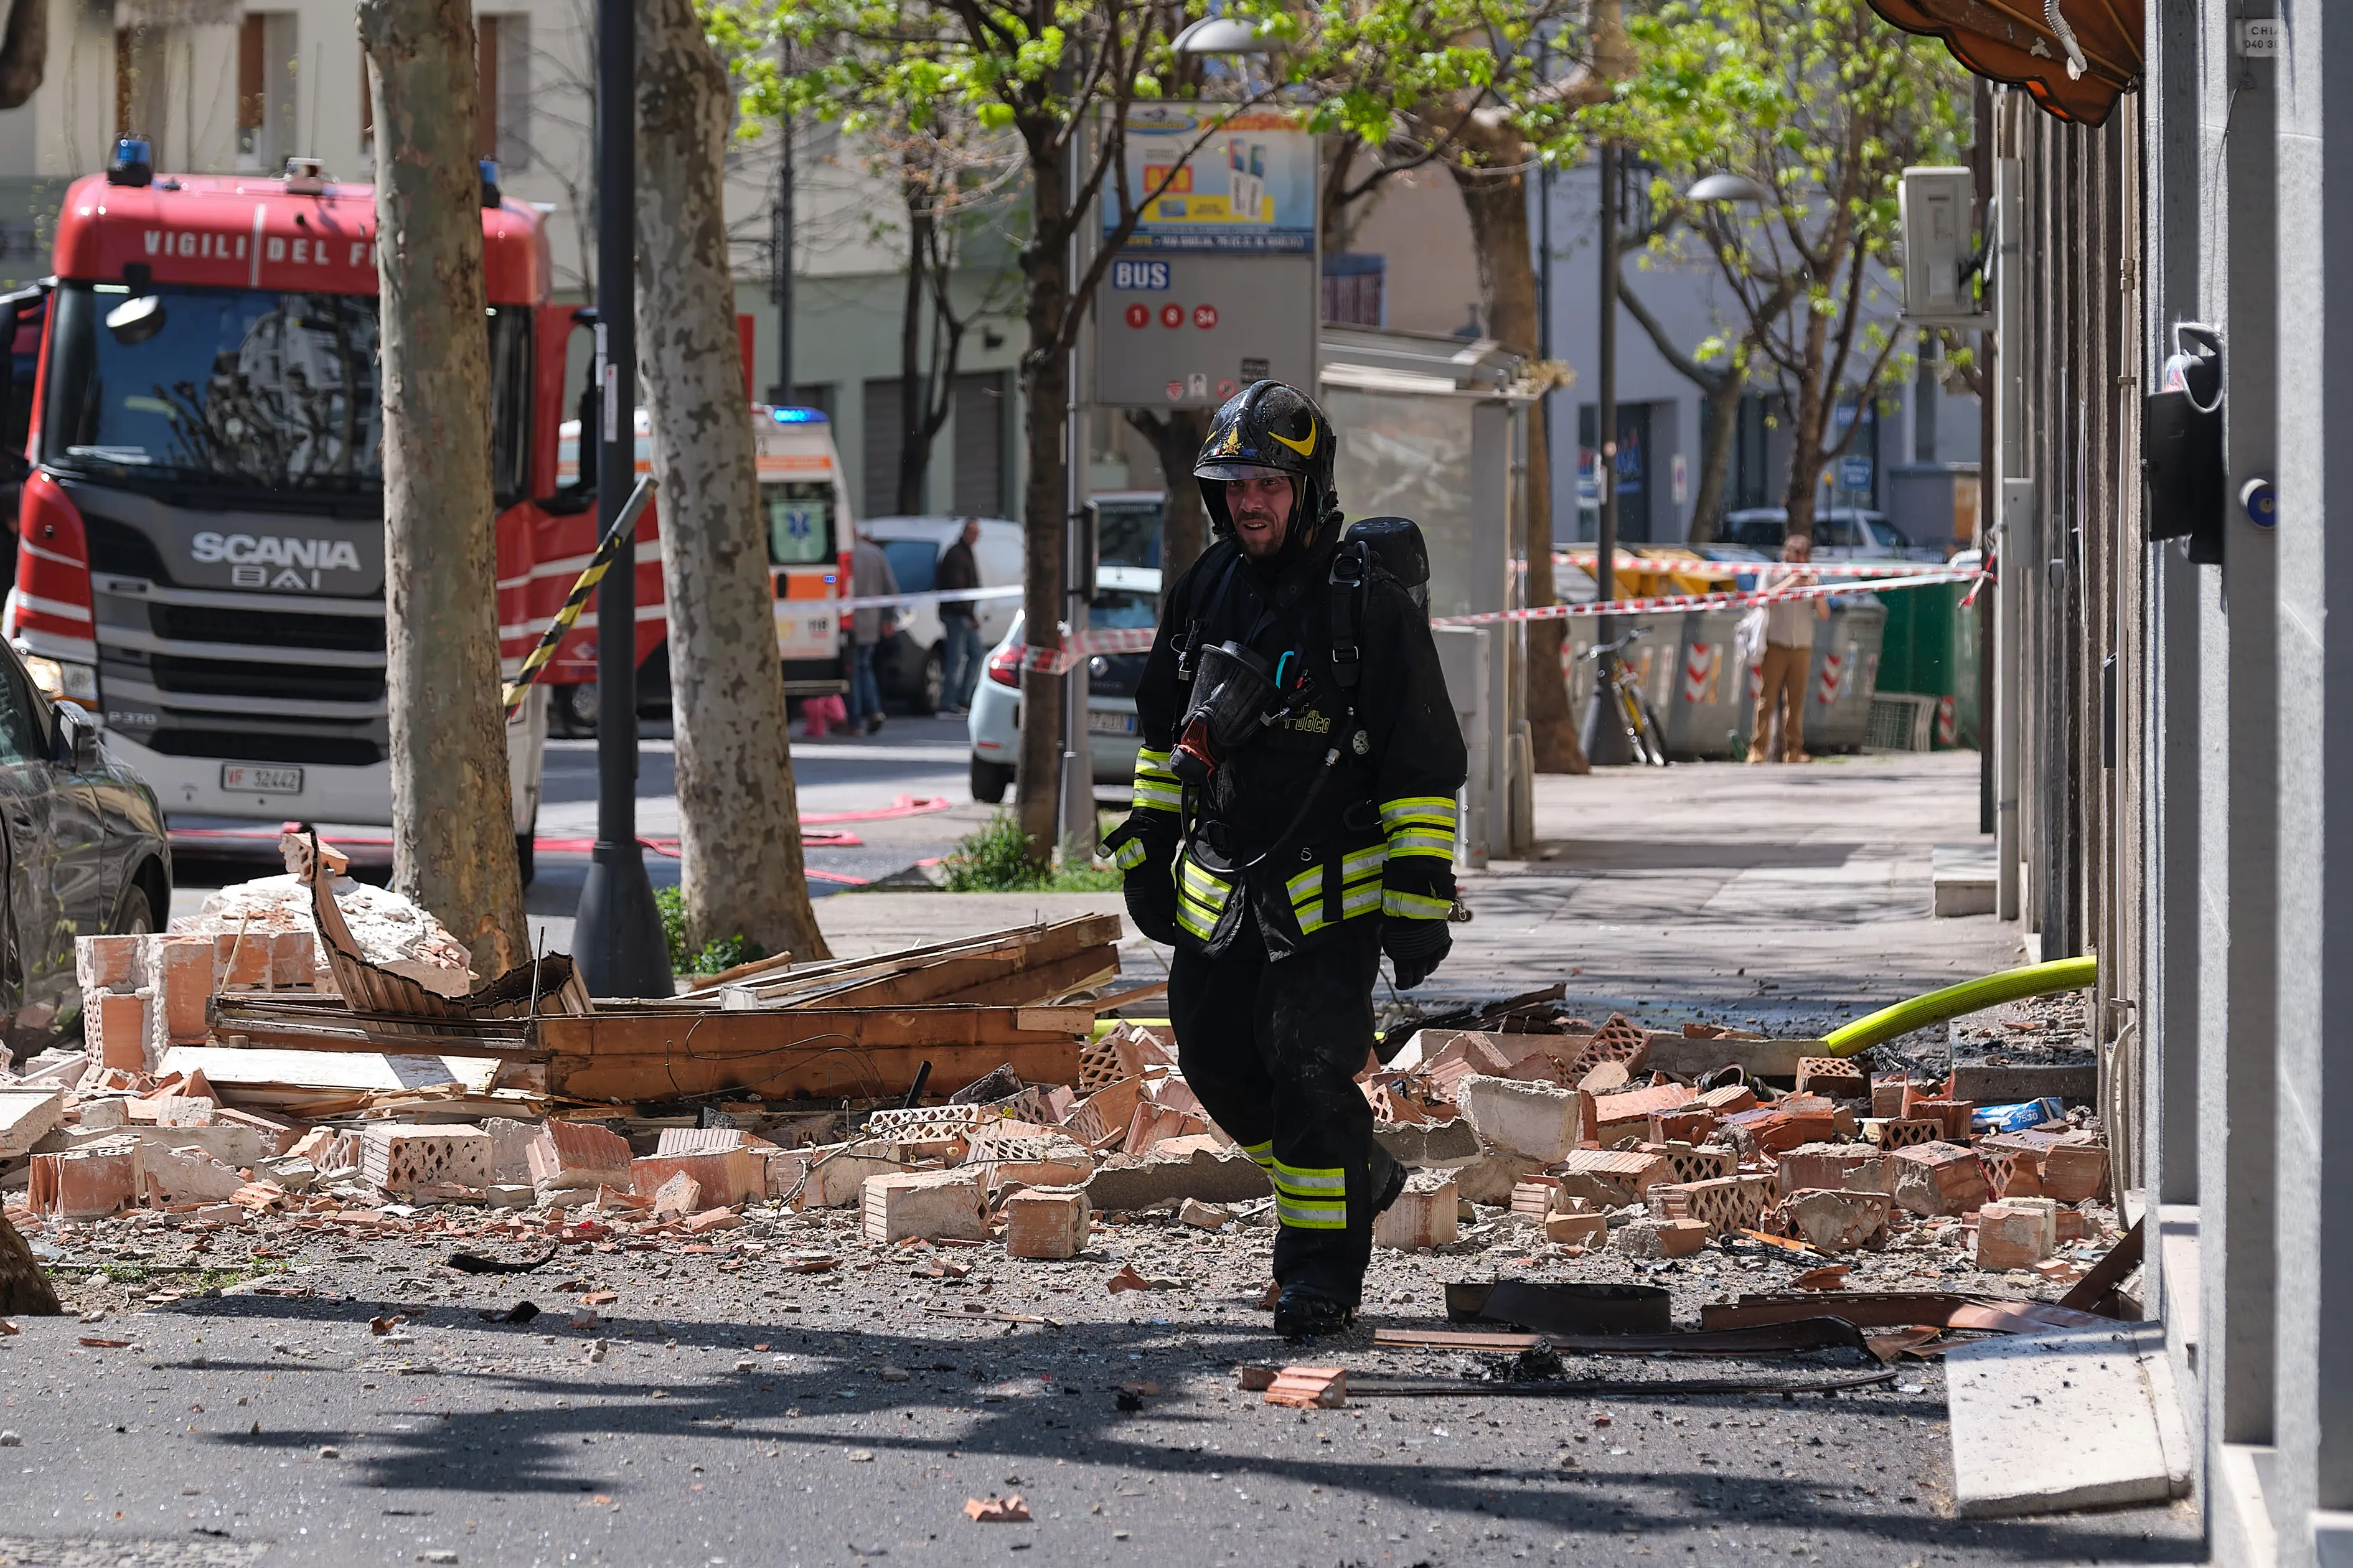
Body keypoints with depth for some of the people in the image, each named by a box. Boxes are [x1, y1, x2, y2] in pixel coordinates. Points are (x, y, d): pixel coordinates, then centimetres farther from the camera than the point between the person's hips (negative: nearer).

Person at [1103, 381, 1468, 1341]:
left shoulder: (1369, 605, -13)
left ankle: (1322, 1265, 0)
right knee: (1215, 1056, 10)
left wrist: (1420, 903, -14)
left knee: (1311, 1071, -12)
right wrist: (1147, 853, 16)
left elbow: (1425, 767, -11)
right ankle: (1356, 1177, 31)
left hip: (1331, 894, -7)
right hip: (1218, 888, 7)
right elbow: (1165, 730, 19)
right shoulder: (1206, 591, 5)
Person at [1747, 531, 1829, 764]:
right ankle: (1758, 750, -9)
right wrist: (1789, 583, -10)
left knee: (1796, 701, 0)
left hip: (1802, 648, 3)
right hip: (1775, 646, -3)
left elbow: (1824, 614, 10)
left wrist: (1814, 588, -3)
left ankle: (1793, 751, 3)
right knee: (1767, 699, -8)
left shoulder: (1810, 578, 17)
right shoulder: (1770, 574, 9)